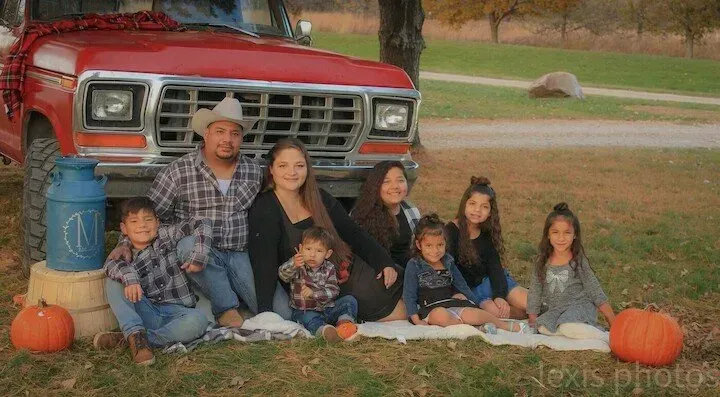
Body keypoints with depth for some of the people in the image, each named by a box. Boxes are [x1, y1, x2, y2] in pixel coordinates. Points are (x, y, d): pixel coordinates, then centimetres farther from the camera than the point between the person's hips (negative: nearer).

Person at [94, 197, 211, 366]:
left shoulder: (165, 236, 4)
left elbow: (203, 225, -1)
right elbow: (111, 264, -19)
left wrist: (199, 257, -12)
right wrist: (129, 277, -41)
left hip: (175, 312, 0)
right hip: (147, 312, 1)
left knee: (198, 320, -34)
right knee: (113, 282, -16)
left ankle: (127, 339, -25)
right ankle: (135, 334, -29)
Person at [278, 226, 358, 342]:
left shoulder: (329, 269, 2)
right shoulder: (298, 267, -6)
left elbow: (333, 291, -9)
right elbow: (283, 275, -28)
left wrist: (314, 293, -26)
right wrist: (293, 264, -51)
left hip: (327, 308, 4)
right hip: (305, 311, -4)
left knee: (349, 300, -10)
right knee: (308, 318, -36)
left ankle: (345, 321, -34)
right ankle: (325, 330, -62)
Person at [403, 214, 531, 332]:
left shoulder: (448, 262, 13)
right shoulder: (414, 266, -1)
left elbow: (462, 286, 20)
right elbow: (409, 295, -3)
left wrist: (476, 306, 14)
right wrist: (417, 321, -13)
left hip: (452, 305, 3)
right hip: (430, 309, -3)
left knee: (470, 315, -27)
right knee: (440, 316, -39)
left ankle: (508, 325, -14)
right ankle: (476, 326, -28)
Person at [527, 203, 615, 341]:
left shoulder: (578, 261, -4)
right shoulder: (543, 262, 3)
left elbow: (596, 293, -2)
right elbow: (535, 293, 8)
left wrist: (614, 323, -6)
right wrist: (533, 320, 1)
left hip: (578, 306, -4)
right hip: (553, 311, 4)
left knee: (568, 327, -35)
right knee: (543, 328, -27)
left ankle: (610, 338, -25)